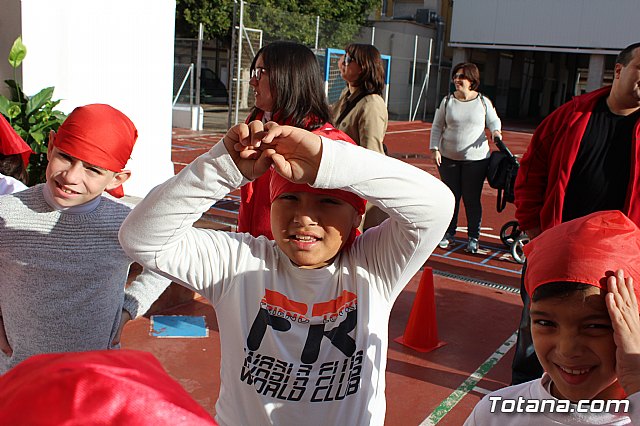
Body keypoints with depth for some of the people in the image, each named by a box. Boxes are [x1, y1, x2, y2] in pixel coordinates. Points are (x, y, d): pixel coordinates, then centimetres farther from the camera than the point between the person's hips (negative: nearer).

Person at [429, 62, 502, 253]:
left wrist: (495, 130, -12)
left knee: (472, 199, 2)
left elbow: (494, 121, 11)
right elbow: (437, 126, 6)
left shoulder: (483, 102, 0)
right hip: (448, 158, 2)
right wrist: (434, 148, -4)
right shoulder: (447, 101, 3)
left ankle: (474, 237, 16)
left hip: (476, 159, -1)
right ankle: (448, 233, 24)